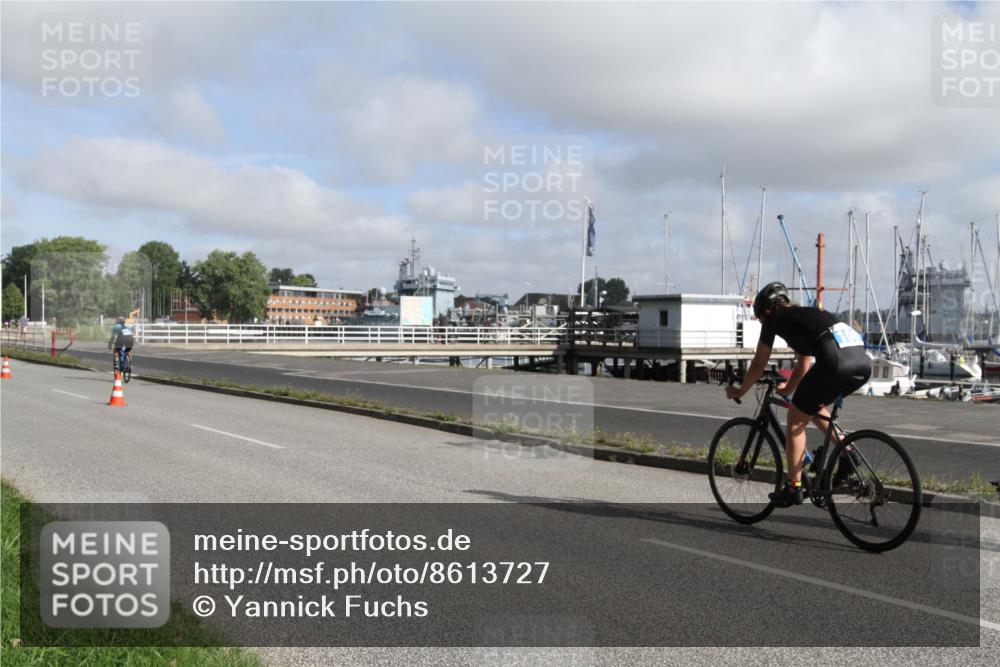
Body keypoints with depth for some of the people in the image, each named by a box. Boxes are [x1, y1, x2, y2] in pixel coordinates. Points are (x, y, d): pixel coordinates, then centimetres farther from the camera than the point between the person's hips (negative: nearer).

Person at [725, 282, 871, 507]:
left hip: (836, 363, -8)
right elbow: (804, 364, 45)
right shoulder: (806, 315, 35)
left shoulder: (774, 318, 15)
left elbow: (758, 365, 20)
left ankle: (793, 488, 12)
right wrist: (788, 389, 59)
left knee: (796, 420, 10)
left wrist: (739, 391, 34)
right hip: (863, 363, 8)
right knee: (813, 406, 31)